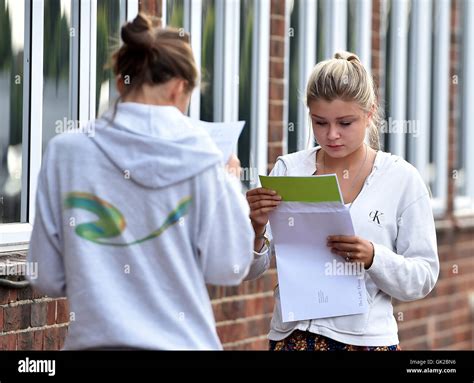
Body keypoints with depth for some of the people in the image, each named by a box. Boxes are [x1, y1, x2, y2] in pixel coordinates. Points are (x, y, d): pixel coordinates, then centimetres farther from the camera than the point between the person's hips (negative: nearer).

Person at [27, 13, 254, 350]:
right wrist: (230, 186, 12)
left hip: (95, 339, 1)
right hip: (180, 340, -1)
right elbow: (226, 268, -1)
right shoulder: (198, 157, -6)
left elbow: (48, 276, 1)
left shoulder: (66, 153, -4)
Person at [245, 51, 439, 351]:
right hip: (291, 335, 1)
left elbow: (423, 278, -3)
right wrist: (256, 230, -20)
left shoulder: (401, 178, -3)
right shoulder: (288, 169, 1)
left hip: (365, 337, -1)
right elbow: (251, 270, 0)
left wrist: (373, 257, -21)